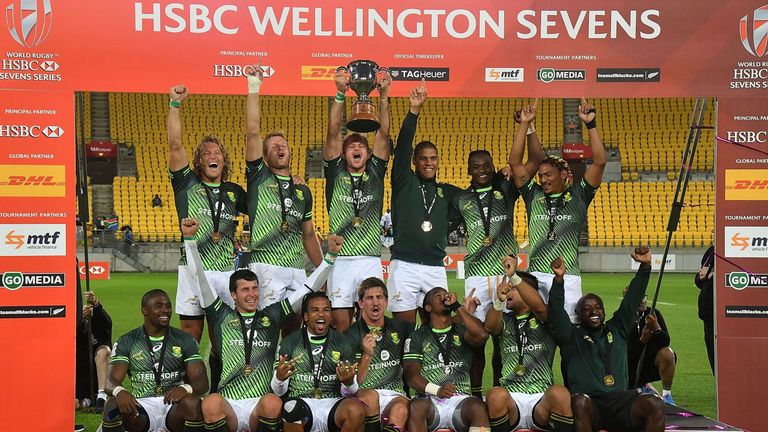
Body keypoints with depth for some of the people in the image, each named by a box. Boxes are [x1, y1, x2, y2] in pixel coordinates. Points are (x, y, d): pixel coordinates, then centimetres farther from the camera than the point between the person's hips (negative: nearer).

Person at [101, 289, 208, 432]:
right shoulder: (126, 342, 9)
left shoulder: (185, 341, 8)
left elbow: (202, 382, 0)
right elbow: (110, 382, -1)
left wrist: (185, 388, -26)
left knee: (192, 403, -34)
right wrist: (119, 391, -28)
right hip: (141, 405, 0)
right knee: (114, 405, -31)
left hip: (174, 405, 0)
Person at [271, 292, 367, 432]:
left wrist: (348, 383, -17)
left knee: (356, 411, -32)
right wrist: (279, 378, -17)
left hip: (334, 403, 1)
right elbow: (279, 391, 7)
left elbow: (349, 392, 7)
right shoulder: (290, 343, 10)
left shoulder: (344, 343, 11)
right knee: (292, 411, -37)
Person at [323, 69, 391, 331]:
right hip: (340, 260, -1)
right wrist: (340, 94, -10)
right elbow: (333, 133, -1)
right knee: (341, 325, -1)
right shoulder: (336, 173, 9)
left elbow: (383, 133, 3)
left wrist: (384, 96, -6)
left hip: (371, 261, 1)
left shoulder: (375, 173, 12)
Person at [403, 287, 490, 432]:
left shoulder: (461, 332, 17)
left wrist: (457, 306, -1)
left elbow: (481, 335, -8)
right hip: (430, 400, 0)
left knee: (478, 407, -33)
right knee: (417, 407, -35)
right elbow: (411, 374, 4)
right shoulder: (417, 337, 16)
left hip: (460, 400, 0)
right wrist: (437, 390, -15)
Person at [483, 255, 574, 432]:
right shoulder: (504, 320, 17)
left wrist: (513, 276, -26)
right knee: (495, 395, -34)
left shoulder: (542, 320, 11)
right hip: (511, 399, 1)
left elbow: (539, 306, -13)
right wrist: (499, 300, -28)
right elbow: (490, 326, -7)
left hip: (541, 399, -1)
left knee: (560, 393, -34)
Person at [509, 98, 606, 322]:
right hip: (535, 276, 2)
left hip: (568, 276, -2)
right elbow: (515, 162, 11)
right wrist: (525, 125, 6)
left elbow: (599, 162, 3)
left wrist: (591, 124, 0)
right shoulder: (533, 195, 14)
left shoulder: (578, 195, 10)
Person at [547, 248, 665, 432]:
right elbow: (556, 313, -2)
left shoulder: (617, 330, 24)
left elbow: (632, 300, 18)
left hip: (621, 403, 3)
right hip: (588, 408, -3)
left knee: (655, 405, -27)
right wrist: (559, 279, -17)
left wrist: (645, 266, 7)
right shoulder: (571, 336, 14)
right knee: (580, 401, -40)